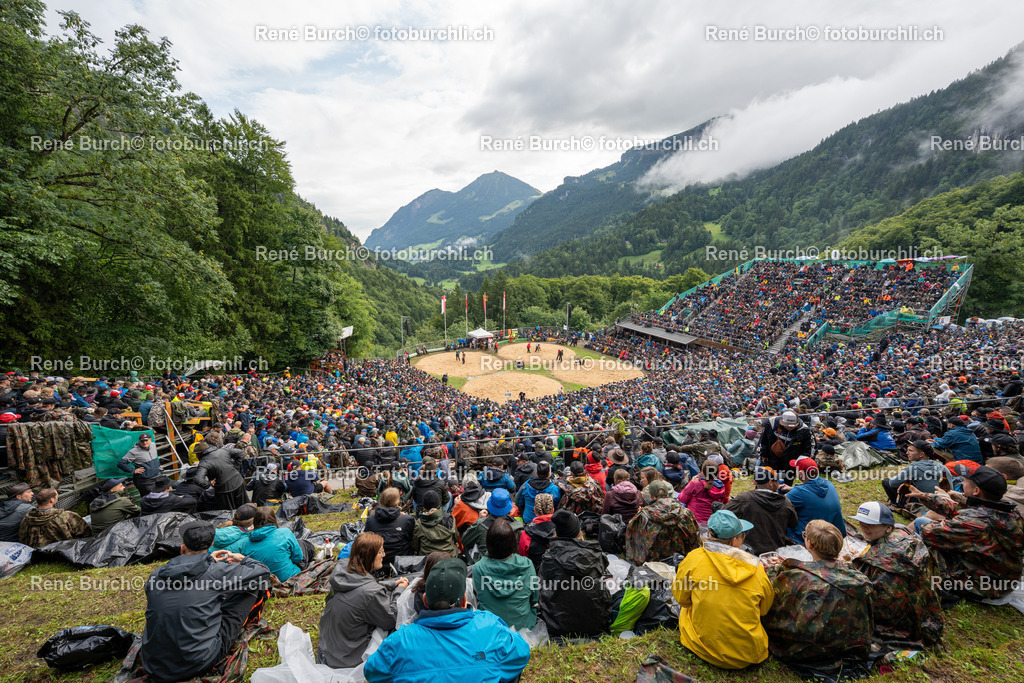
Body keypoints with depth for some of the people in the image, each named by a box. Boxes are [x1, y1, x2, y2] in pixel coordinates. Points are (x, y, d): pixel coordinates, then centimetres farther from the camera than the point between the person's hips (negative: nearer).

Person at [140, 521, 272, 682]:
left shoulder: (155, 576, -2)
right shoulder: (216, 571, -15)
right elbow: (262, 572, -4)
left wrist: (208, 560, 27)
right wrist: (243, 559, 16)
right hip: (199, 664, -5)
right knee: (254, 585, 6)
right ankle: (251, 618, 40)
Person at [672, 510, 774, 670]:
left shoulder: (694, 559, -14)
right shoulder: (757, 571, -10)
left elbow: (680, 597, 0)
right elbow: (765, 610, 7)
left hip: (703, 649, -2)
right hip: (750, 655, 2)